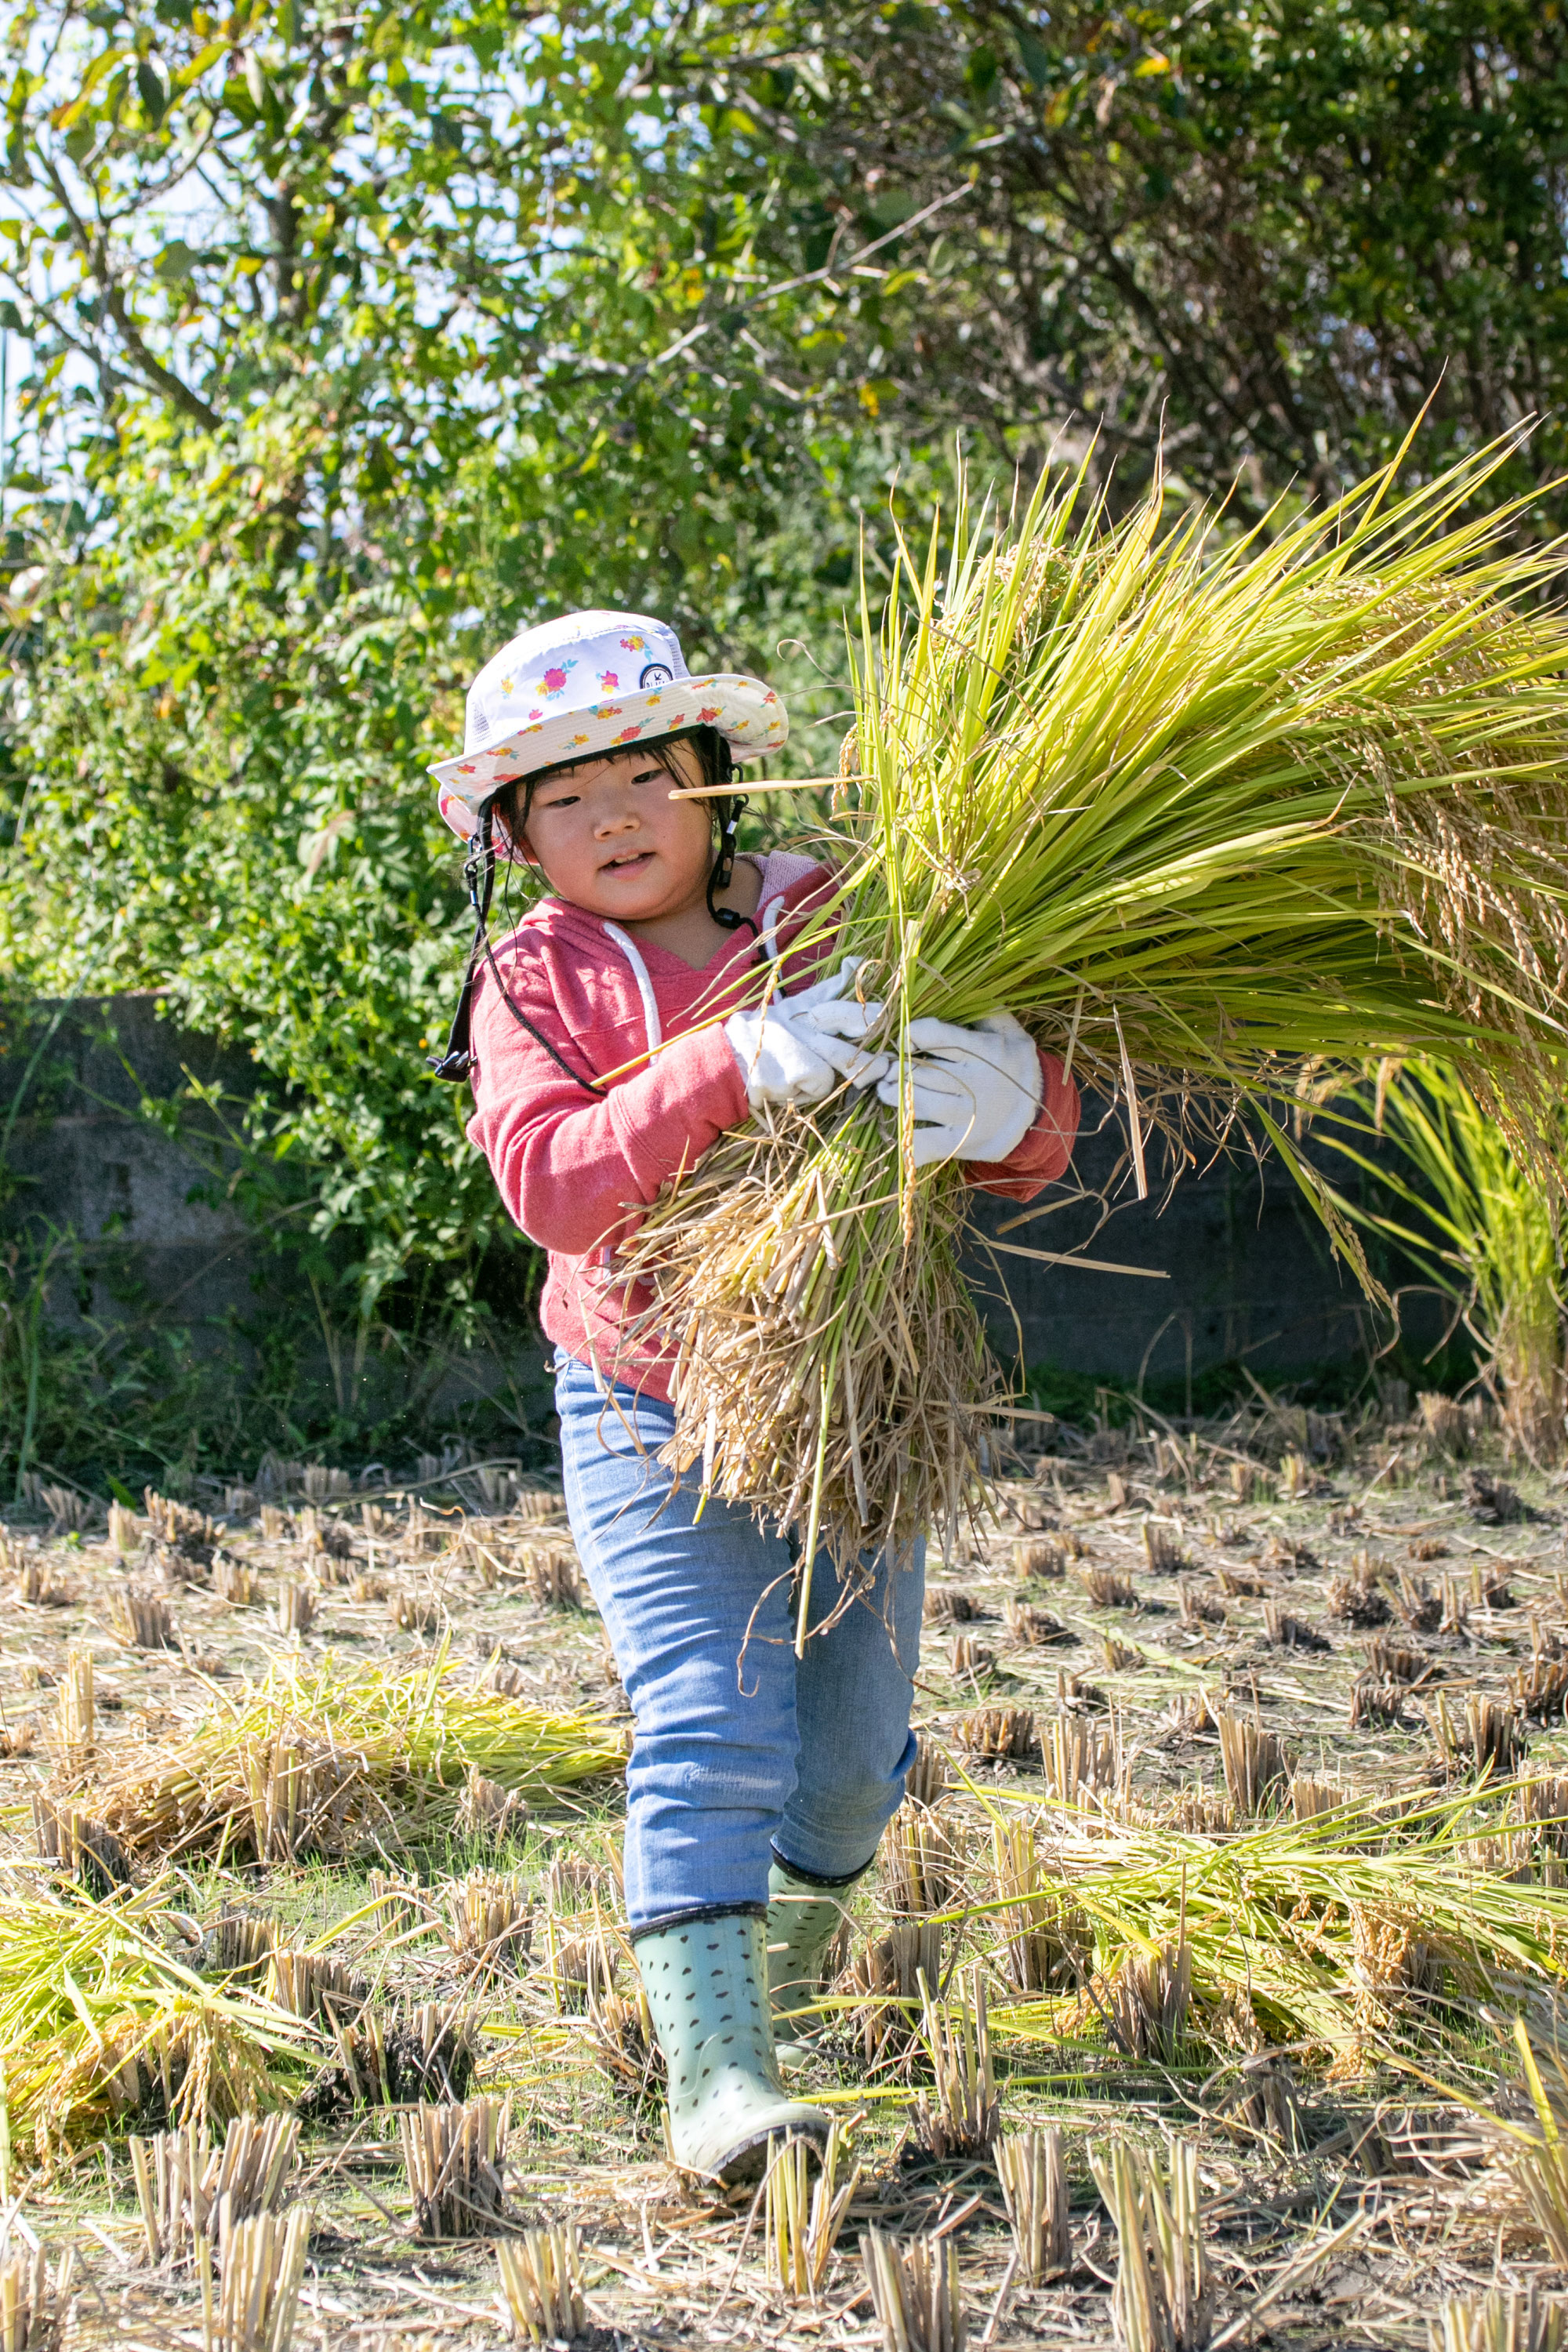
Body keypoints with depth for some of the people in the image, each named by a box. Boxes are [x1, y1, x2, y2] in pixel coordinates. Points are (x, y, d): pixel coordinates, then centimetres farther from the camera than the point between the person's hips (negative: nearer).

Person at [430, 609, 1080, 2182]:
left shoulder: (839, 931, -2)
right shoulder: (531, 989, -4)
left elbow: (1033, 1140, -6)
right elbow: (553, 1184, -24)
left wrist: (1010, 1109, -33)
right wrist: (735, 1064, -37)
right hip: (655, 1423, -2)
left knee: (848, 1754, 11)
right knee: (710, 1729, -19)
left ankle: (784, 1985, 42)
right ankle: (713, 2082, -21)